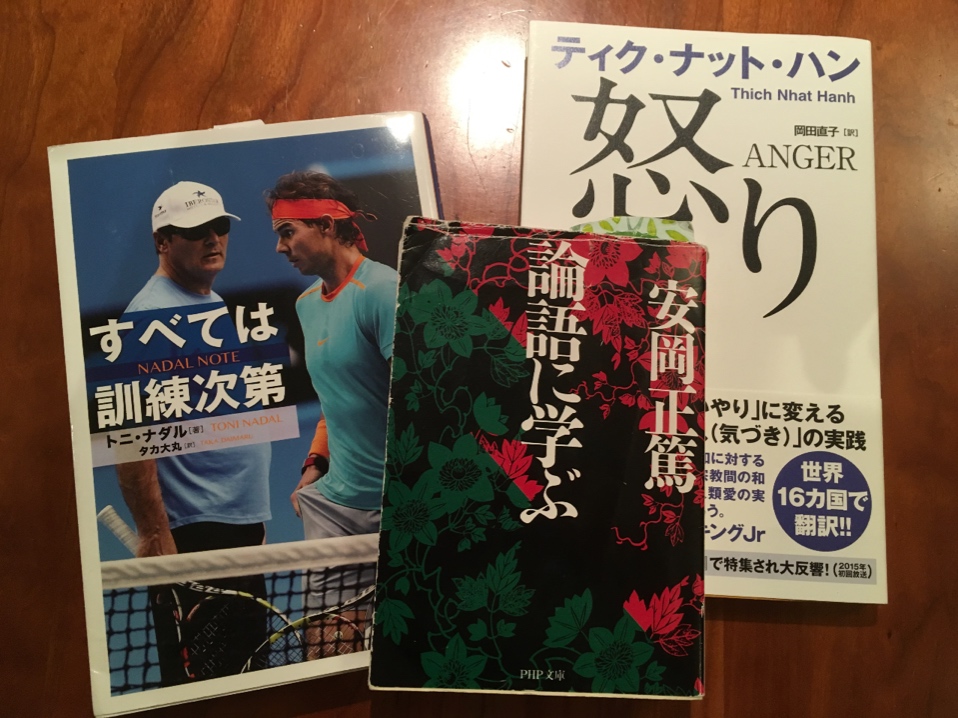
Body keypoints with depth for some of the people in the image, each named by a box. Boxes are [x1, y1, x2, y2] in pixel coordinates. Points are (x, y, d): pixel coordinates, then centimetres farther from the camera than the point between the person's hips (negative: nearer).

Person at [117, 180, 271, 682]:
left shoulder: (215, 304, 14)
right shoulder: (152, 315, -14)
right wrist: (154, 534, -23)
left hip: (243, 520, 9)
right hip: (194, 529, -9)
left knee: (248, 663, 19)